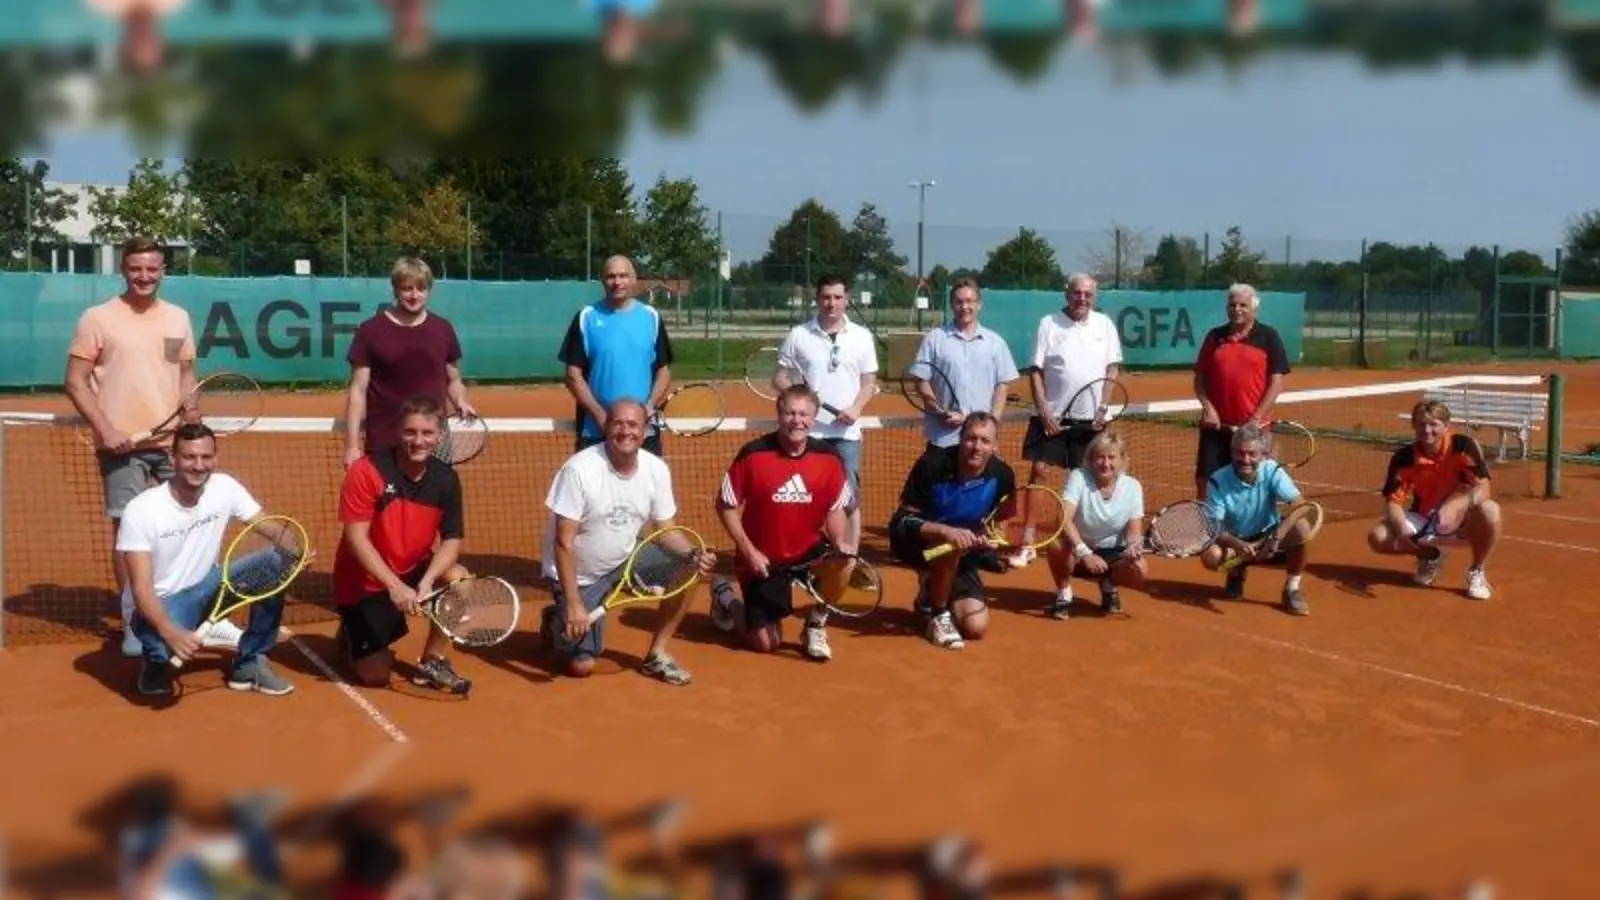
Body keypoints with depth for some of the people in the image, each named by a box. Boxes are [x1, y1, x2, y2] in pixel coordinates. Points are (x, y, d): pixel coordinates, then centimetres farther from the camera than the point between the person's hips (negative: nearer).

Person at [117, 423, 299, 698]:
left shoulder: (224, 487, -11)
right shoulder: (140, 510, -24)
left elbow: (274, 530, -10)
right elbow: (141, 588, -27)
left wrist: (297, 553, -35)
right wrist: (171, 634, -45)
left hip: (207, 585, 5)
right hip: (163, 603, -5)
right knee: (168, 648, -39)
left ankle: (249, 665, -3)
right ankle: (158, 663, 4)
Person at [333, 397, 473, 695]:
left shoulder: (446, 479, -9)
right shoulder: (367, 471, -21)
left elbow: (452, 540, -9)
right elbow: (357, 539, -23)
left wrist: (427, 581, -28)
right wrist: (394, 585, -32)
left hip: (413, 571, 4)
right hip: (364, 582, -4)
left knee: (459, 578, -26)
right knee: (376, 677, -7)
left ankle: (431, 662, -6)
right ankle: (351, 638, 29)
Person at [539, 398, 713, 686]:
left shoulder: (657, 469, -11)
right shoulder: (579, 469, -26)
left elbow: (664, 530, -3)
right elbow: (563, 542, -24)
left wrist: (695, 555, -24)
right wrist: (574, 604, -28)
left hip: (624, 561, 5)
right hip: (577, 573, -5)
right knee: (581, 666, -8)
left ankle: (656, 654, -2)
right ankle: (557, 621, 25)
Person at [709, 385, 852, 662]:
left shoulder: (829, 458, -9)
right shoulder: (753, 454, -18)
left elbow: (835, 509, 2)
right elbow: (726, 506, -9)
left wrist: (840, 541, -19)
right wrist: (748, 551, -15)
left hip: (808, 550, 3)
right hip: (763, 559, -3)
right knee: (766, 644, 0)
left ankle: (816, 625, 0)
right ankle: (724, 597, 32)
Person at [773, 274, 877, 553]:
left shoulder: (862, 337, 7)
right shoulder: (797, 335, 4)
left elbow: (869, 382, 9)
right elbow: (779, 378, 6)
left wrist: (856, 407, -10)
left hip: (846, 432, 1)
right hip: (806, 431, 0)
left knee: (849, 497, 0)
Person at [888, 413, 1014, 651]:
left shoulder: (1002, 474, -15)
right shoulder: (932, 464, -25)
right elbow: (904, 519, -23)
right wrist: (946, 531, -40)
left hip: (959, 555, 4)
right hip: (914, 541, -4)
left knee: (976, 627, -8)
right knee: (951, 545, -39)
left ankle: (930, 594, 24)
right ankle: (938, 615, -15)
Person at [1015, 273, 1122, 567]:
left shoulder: (1105, 324, 6)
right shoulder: (1048, 324, -2)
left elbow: (1112, 367, 6)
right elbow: (1035, 371, -3)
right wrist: (1044, 410, -11)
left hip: (1089, 418, 2)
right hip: (1051, 415, -2)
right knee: (1038, 471, -5)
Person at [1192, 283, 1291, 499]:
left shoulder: (1269, 337, 1)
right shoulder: (1215, 337, 10)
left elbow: (1276, 382, -4)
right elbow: (1200, 377, 12)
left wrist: (1256, 419, -12)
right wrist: (1207, 406, -6)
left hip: (1253, 427, -2)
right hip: (1216, 425, 3)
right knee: (1205, 481, 3)